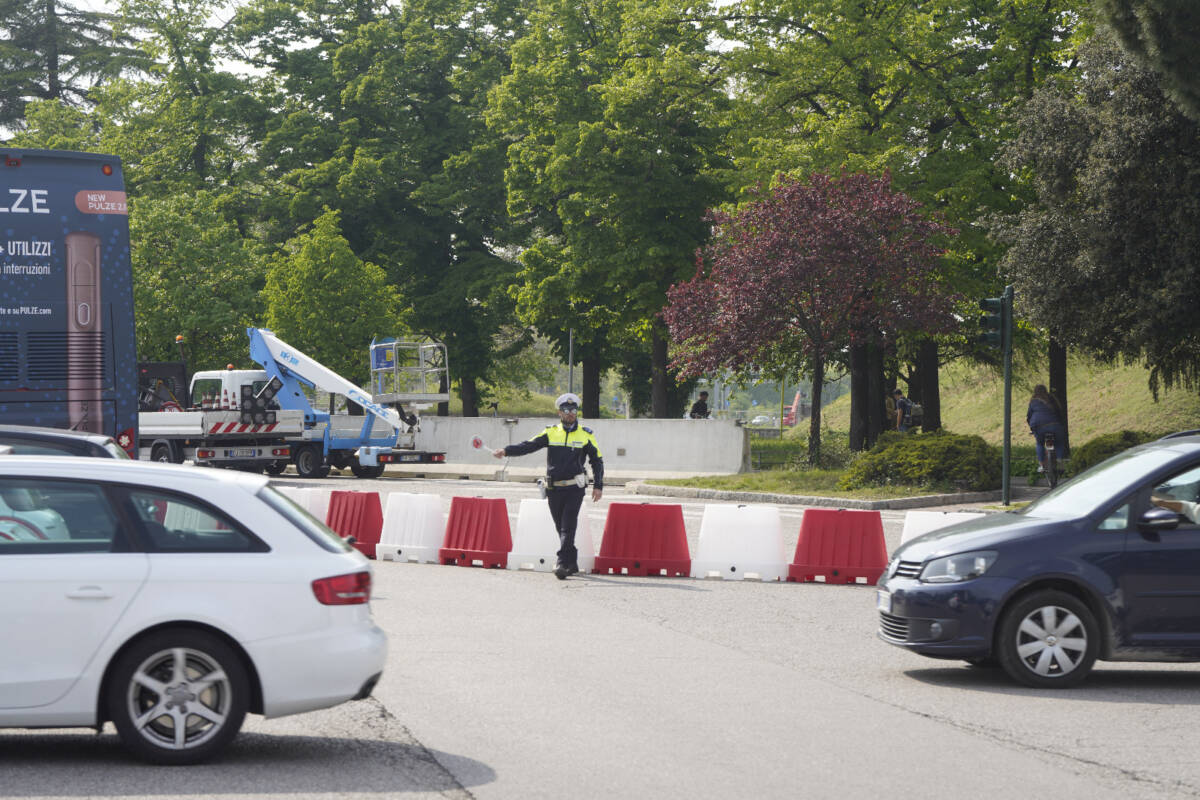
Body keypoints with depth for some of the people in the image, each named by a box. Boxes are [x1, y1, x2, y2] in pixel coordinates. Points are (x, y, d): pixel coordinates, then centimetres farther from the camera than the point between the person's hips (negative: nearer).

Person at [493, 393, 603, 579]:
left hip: (574, 488, -3)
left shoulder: (586, 435, 4)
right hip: (553, 488, 3)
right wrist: (506, 451, -18)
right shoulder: (551, 433, 6)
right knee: (561, 527, 8)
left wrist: (598, 486, 2)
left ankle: (562, 564, -19)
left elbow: (597, 461, 9)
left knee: (568, 527, -14)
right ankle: (572, 563, 21)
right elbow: (528, 445, -3)